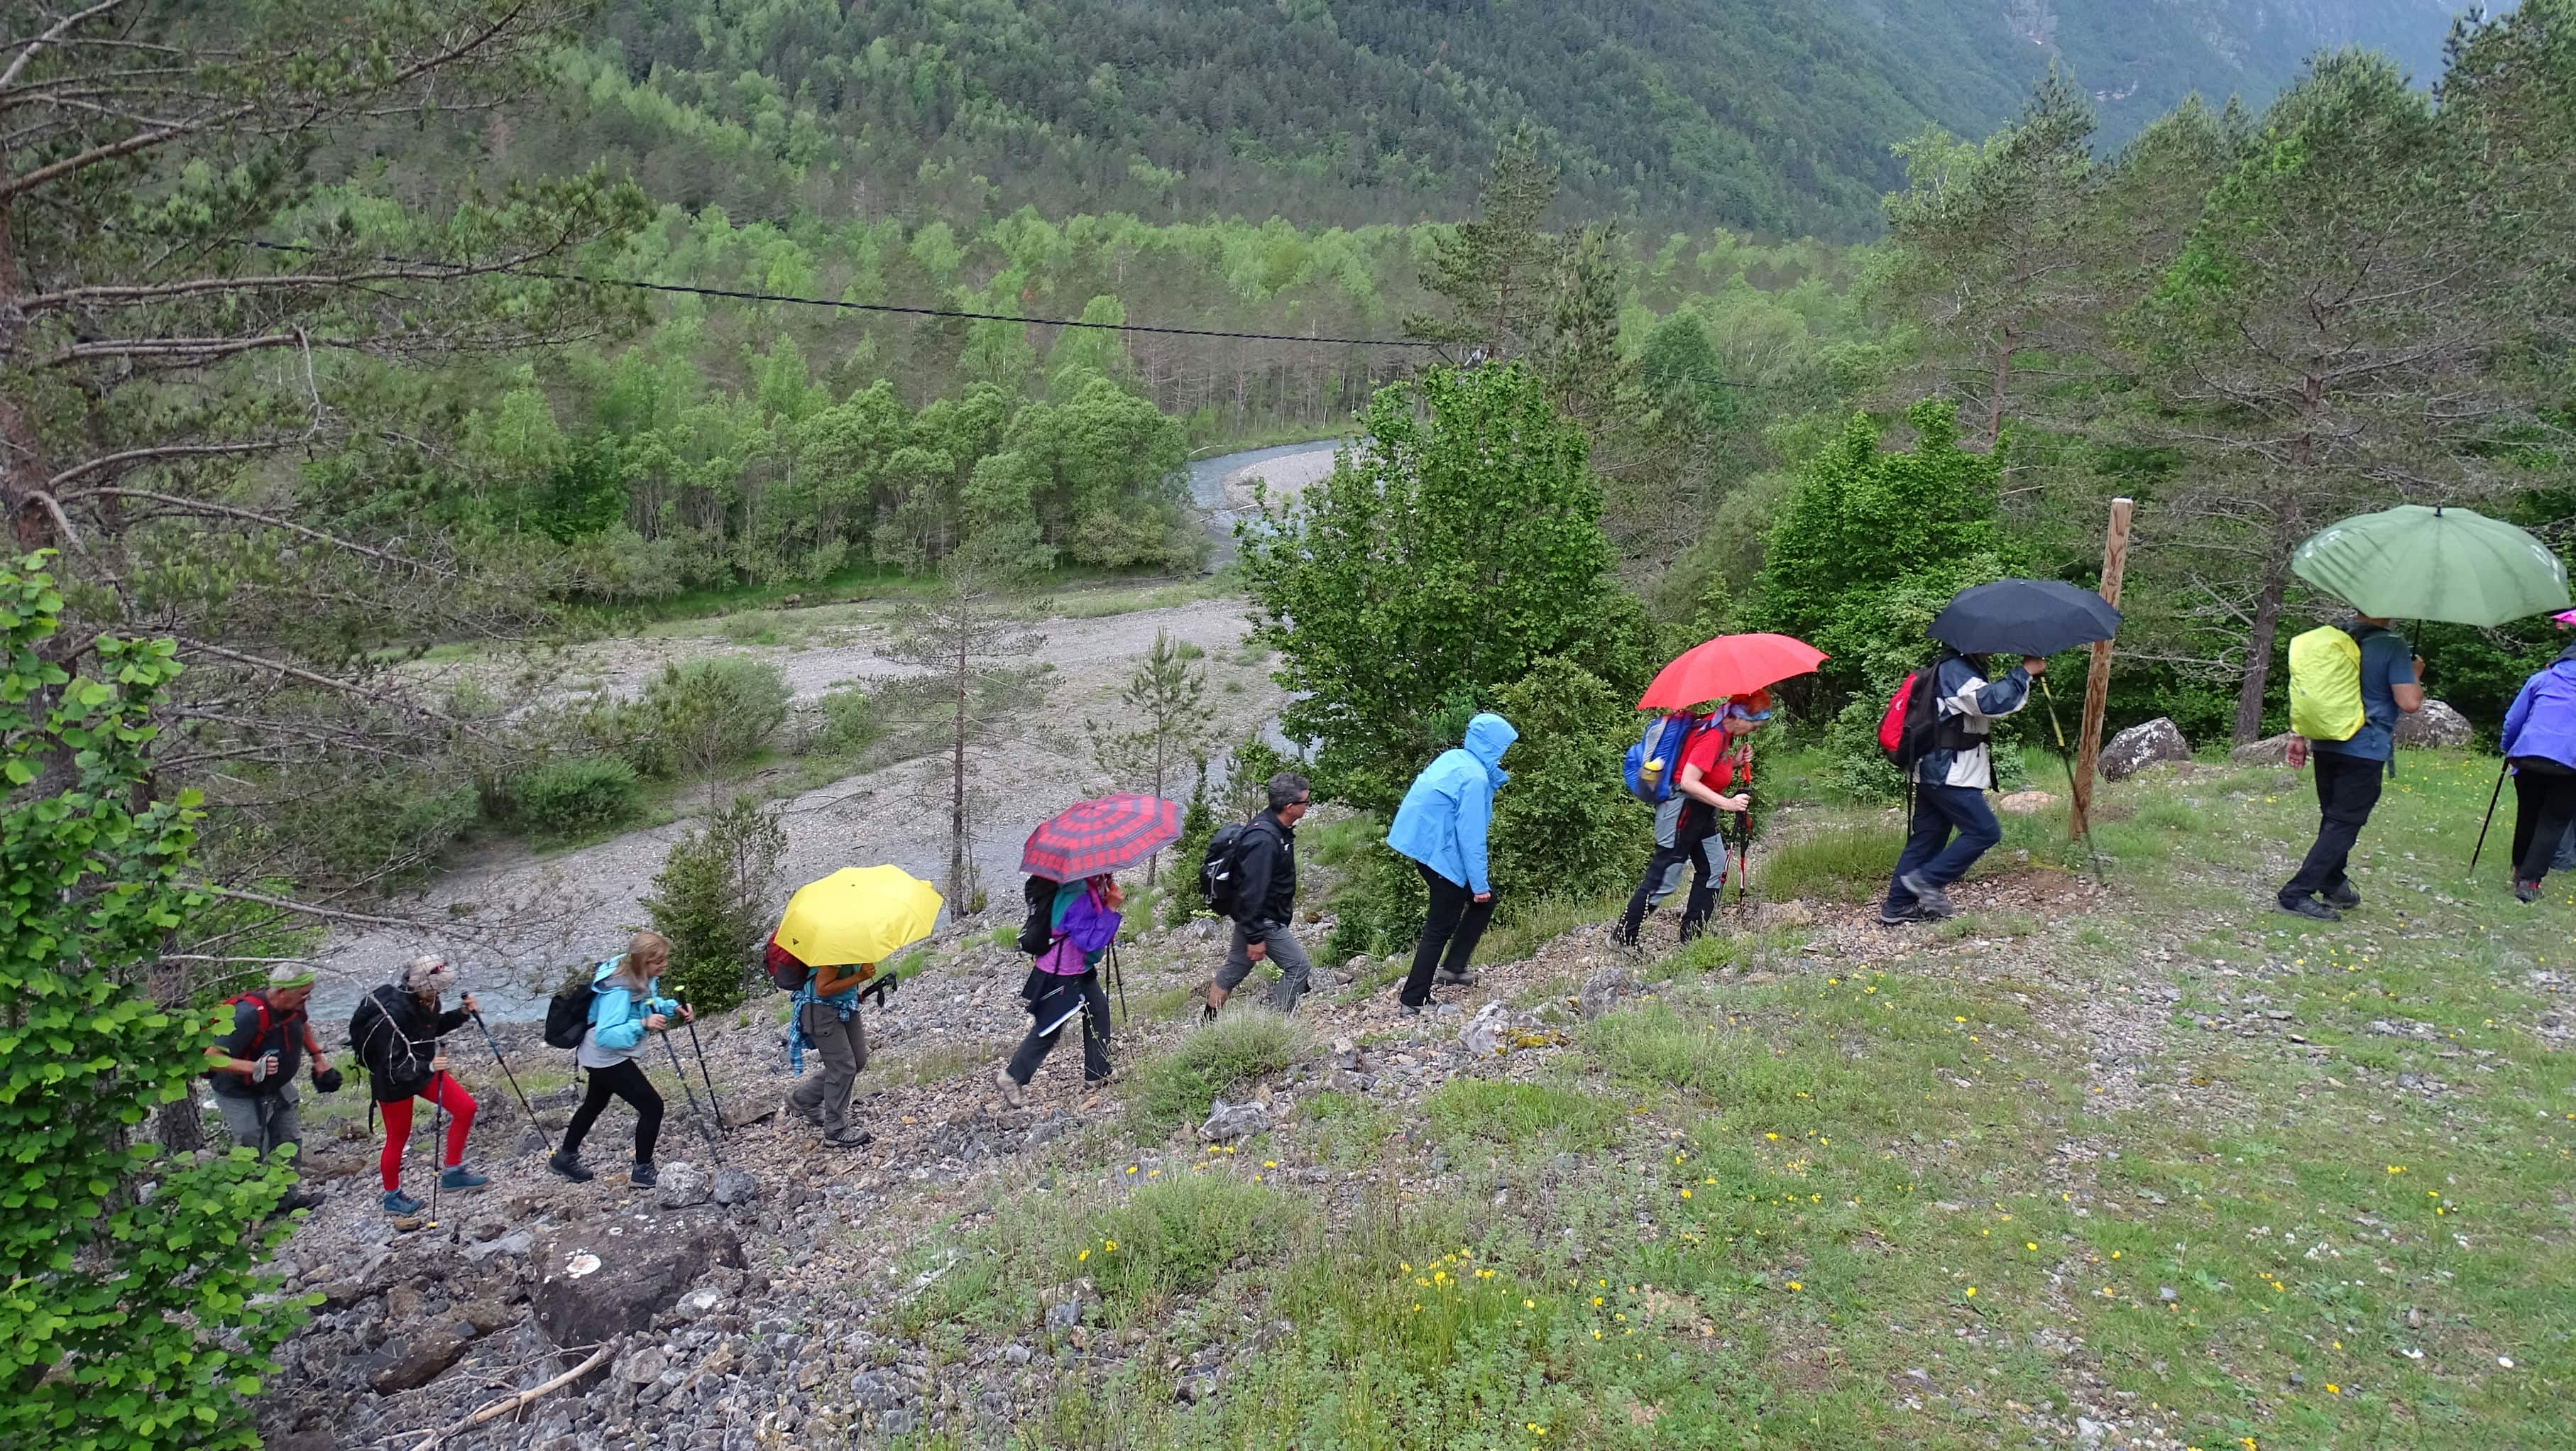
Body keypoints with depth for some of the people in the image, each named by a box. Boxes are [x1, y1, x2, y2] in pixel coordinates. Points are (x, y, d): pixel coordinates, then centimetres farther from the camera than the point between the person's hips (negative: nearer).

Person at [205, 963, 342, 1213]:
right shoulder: (249, 1015, -35)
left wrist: (319, 1057, 11)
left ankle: (289, 1196, 32)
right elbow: (212, 1058, -35)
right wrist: (254, 1068, -46)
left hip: (278, 1088, 8)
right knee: (252, 1155, -2)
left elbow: (303, 1026, 15)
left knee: (289, 1143, 17)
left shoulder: (293, 1005, -11)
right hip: (242, 1096, -8)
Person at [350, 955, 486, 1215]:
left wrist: (462, 1014, -6)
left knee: (466, 1108, 3)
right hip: (394, 1081, -7)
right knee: (398, 1138, 10)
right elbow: (395, 1069, -31)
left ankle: (453, 1173, 19)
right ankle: (392, 1197, 33)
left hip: (423, 1069, 7)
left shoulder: (424, 1000, -13)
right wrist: (429, 1067, -45)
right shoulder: (394, 1015, -34)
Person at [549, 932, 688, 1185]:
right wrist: (642, 1024, -46)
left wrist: (674, 1008, -8)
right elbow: (606, 1036, -37)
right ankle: (643, 1172, 5)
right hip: (606, 1057, -10)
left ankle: (565, 1157, 49)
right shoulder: (619, 989, -34)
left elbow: (649, 1003, 10)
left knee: (595, 1104, 29)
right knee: (652, 1107, -8)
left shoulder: (642, 975, -9)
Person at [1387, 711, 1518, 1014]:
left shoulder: (1453, 757, 5)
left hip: (1424, 843, 9)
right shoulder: (1475, 777, -20)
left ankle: (1454, 966, 19)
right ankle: (1413, 1000, 7)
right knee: (1440, 927, 2)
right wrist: (1479, 884, -17)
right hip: (1440, 852, -9)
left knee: (1485, 898, 19)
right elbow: (1471, 835, -21)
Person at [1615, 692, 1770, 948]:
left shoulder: (1723, 732, 6)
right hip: (1681, 809, -10)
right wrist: (1727, 803, -25)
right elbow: (1688, 782, -29)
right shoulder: (1713, 736, -24)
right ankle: (1625, 939, 5)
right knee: (1663, 880, -5)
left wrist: (1734, 762, -2)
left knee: (1715, 869, 12)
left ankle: (1691, 936, 18)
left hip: (1701, 811, 10)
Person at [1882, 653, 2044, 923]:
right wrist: (2024, 672, -19)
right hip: (1950, 776, -11)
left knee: (1926, 838, 10)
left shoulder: (1960, 668, 20)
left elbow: (1993, 711, 27)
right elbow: (1990, 702, -26)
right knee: (1984, 832, -6)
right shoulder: (1954, 670, -15)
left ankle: (1897, 906, 12)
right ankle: (1927, 880, -5)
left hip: (1934, 775, 11)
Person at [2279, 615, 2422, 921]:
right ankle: (2297, 893, -9)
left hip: (2325, 745, 6)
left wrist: (2299, 737, 15)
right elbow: (2409, 703, -15)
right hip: (2365, 751, -6)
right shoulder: (2392, 646, -12)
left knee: (2333, 818, 19)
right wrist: (2415, 674, 4)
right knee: (2344, 823, -2)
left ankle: (2334, 887, 28)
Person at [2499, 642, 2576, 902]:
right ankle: (2529, 881, -5)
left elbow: (2513, 720, 13)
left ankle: (2520, 871, 32)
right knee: (2554, 822, 4)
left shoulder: (2542, 679, 15)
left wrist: (2509, 750, 25)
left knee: (2527, 816, 18)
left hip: (2528, 754, 2)